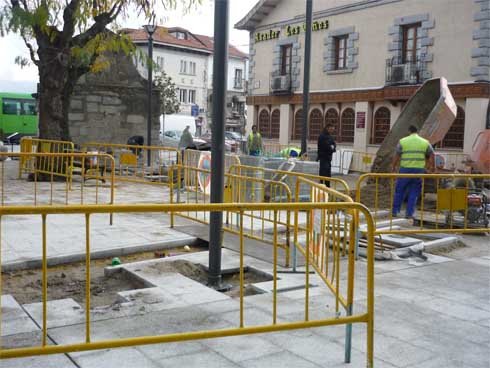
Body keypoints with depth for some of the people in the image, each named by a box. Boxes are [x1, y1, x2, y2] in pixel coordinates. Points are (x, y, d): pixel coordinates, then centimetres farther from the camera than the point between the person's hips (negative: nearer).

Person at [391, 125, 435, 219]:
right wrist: (432, 167, 20)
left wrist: (393, 167, 8)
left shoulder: (403, 141, 1)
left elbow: (396, 156, -1)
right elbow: (431, 155, 9)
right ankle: (409, 213, 6)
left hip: (405, 169, -1)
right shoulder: (425, 142, 7)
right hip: (419, 170, 1)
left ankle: (395, 211, 11)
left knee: (399, 191, 9)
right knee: (414, 192, 8)